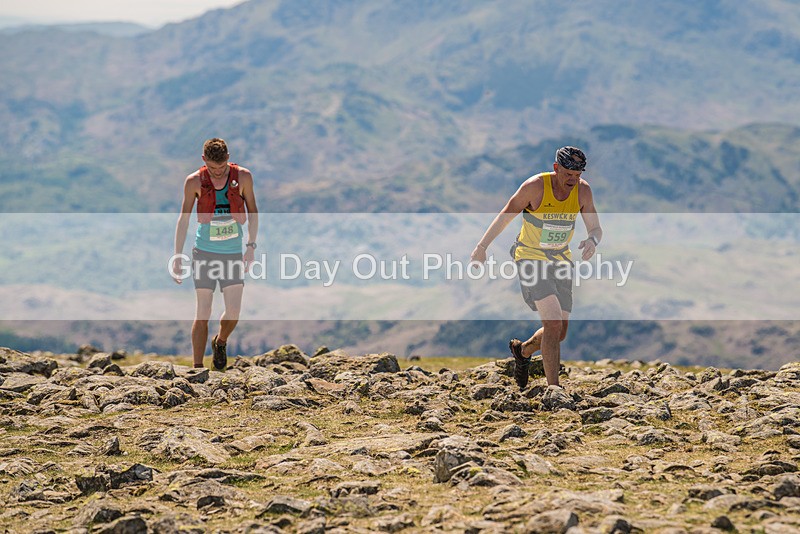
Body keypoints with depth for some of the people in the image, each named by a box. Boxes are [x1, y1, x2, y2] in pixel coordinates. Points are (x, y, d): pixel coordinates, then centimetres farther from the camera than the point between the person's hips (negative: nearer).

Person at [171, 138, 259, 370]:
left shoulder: (243, 177, -4)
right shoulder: (194, 182, -6)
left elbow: (252, 211, 8)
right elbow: (184, 218, 2)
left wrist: (251, 245, -1)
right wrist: (178, 255, -1)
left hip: (233, 253, 1)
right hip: (204, 252, -1)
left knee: (233, 311, -7)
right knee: (203, 313, -4)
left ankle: (220, 342, 26)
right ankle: (198, 368, 5)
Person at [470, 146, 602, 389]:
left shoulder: (582, 190, -8)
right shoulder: (535, 186, -20)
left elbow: (596, 228, -5)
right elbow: (506, 215, -7)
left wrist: (592, 240, -29)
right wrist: (482, 246, -3)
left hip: (560, 260, 5)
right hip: (530, 258, -5)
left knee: (560, 333, 8)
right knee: (554, 323, -22)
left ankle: (523, 349, 41)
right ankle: (553, 390, -16)